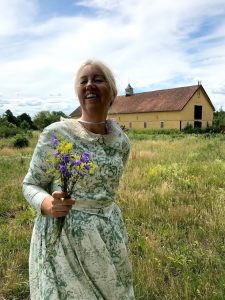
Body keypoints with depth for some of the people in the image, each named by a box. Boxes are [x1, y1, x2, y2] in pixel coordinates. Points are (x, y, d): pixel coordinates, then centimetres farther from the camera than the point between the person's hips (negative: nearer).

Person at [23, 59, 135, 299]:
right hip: (62, 235, -4)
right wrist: (48, 204, -25)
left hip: (107, 235, 4)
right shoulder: (56, 133, -15)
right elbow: (30, 185, -5)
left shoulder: (122, 142, -3)